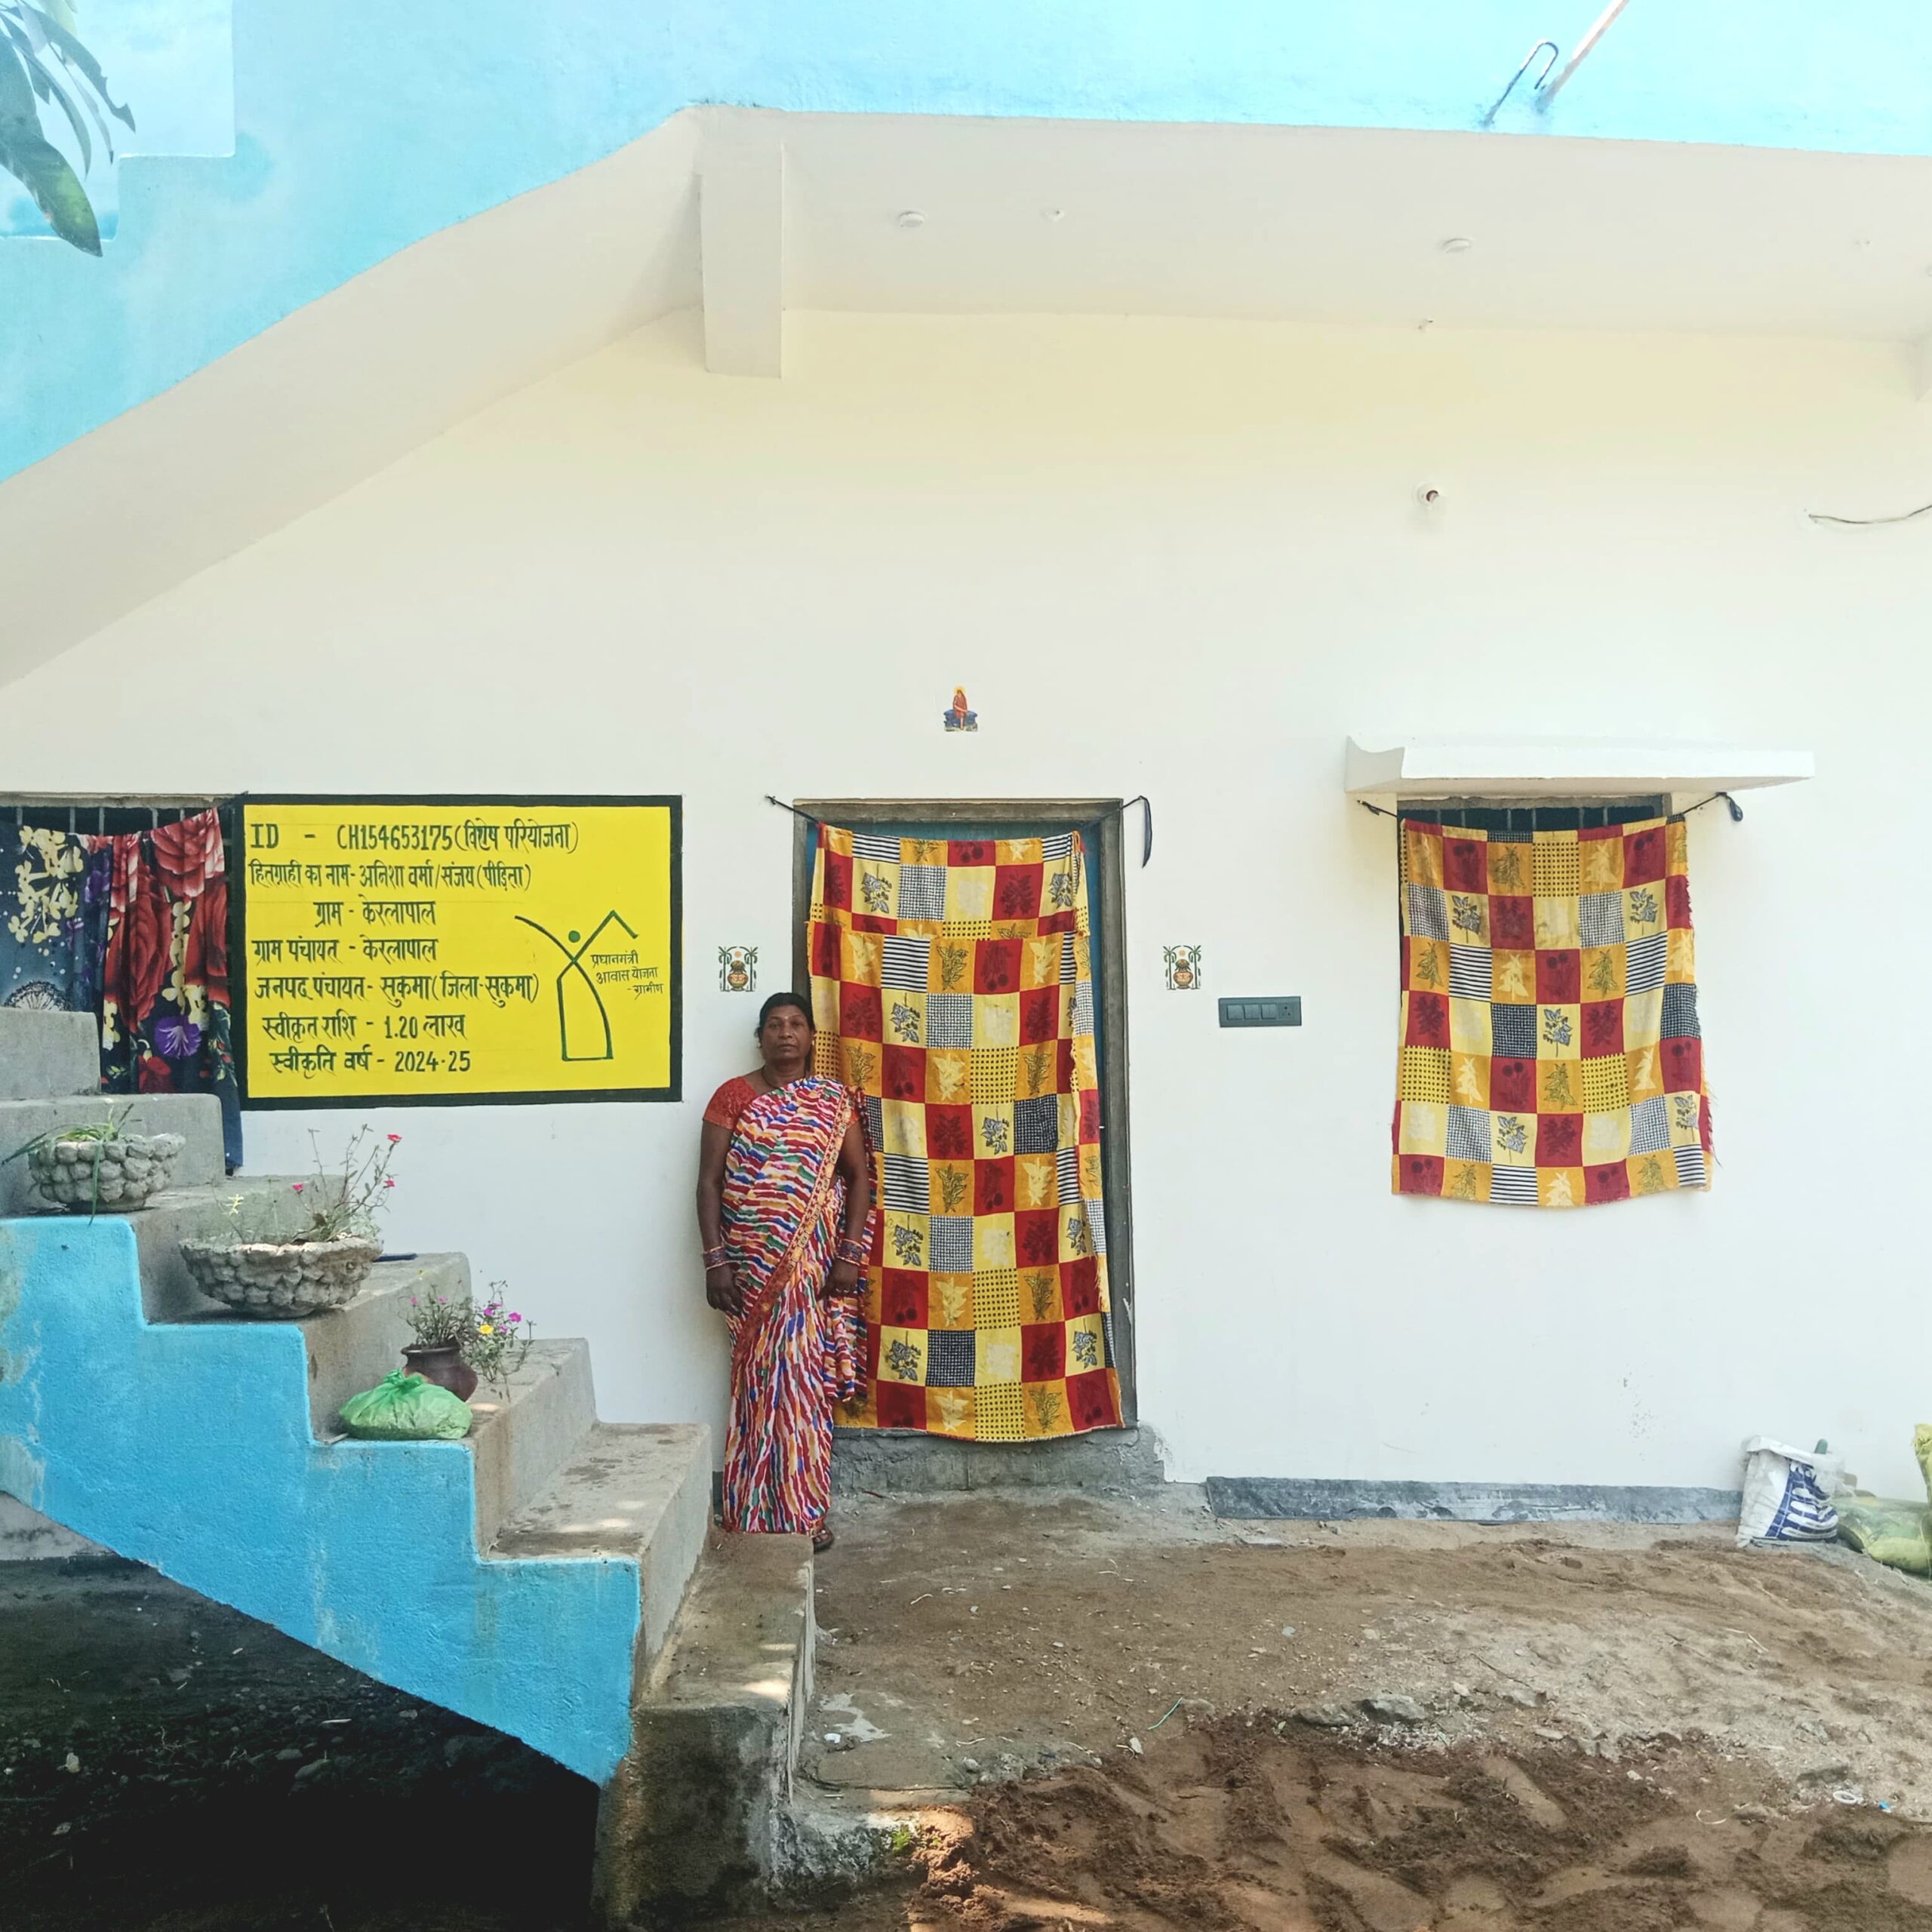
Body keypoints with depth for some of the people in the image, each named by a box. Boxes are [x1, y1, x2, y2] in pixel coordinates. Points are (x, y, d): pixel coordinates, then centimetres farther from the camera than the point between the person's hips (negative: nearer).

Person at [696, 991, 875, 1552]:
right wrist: (715, 1261, -9)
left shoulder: (834, 1101, 4)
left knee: (806, 1379, 4)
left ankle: (805, 1511, 15)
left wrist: (850, 1253, -5)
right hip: (753, 1263, -1)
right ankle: (756, 1513, 15)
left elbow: (859, 1176, 3)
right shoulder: (733, 1096, 1)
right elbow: (709, 1182, -2)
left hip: (814, 1263, 1)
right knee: (760, 1381, 4)